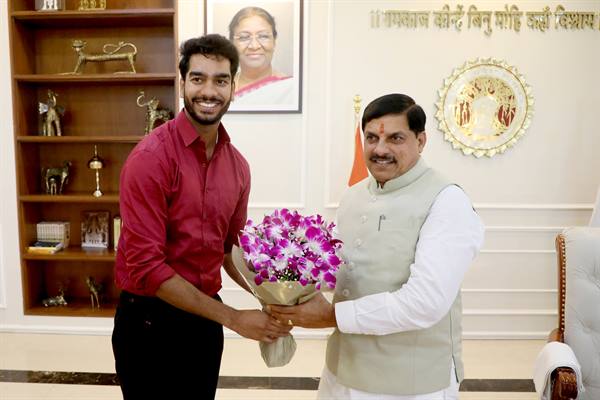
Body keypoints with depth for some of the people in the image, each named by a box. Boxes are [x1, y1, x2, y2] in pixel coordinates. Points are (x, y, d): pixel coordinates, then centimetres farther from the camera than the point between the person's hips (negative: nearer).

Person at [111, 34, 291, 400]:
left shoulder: (238, 165, 0)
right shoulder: (151, 157, -19)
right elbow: (145, 265, -21)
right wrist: (233, 318, -20)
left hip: (206, 319, 6)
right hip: (150, 322, -5)